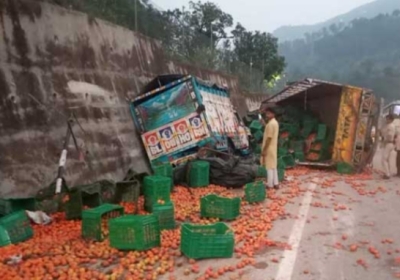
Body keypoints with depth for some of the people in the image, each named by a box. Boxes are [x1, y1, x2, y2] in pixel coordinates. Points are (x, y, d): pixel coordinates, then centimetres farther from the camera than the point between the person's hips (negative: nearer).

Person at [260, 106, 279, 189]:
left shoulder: (270, 124, -19)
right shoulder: (275, 122, 12)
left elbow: (269, 138, -22)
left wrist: (264, 149, -19)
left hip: (269, 148, -10)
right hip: (273, 148, 10)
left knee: (269, 167, -2)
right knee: (273, 166, 13)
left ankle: (270, 185, 5)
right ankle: (275, 183, 18)